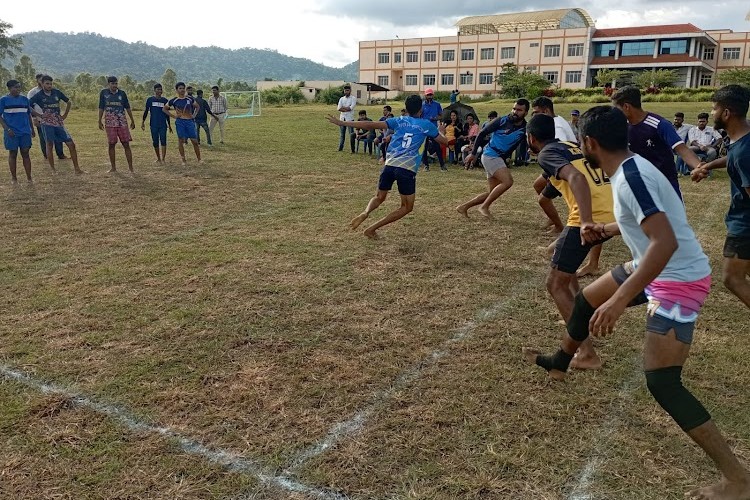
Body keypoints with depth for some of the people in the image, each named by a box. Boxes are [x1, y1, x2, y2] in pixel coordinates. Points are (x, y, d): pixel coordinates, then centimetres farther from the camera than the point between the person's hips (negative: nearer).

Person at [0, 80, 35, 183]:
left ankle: (29, 177, 6)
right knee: (13, 154, 4)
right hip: (12, 132, -3)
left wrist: (32, 129, 15)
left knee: (25, 153, 3)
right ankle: (13, 178, 12)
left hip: (25, 131, 3)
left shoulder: (25, 99, 9)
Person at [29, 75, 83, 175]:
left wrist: (65, 115, 11)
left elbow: (68, 102, 17)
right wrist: (39, 115, -5)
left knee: (71, 144, -2)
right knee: (49, 145, -2)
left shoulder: (57, 92, 6)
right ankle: (53, 169, 7)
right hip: (47, 123, -3)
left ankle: (77, 168, 4)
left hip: (59, 122, 3)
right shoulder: (39, 95, -1)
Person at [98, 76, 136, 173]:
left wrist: (132, 120, 11)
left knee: (126, 144, -4)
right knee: (111, 144, 2)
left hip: (122, 122, 0)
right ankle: (113, 167, 11)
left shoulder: (122, 93, 5)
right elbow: (101, 108, 10)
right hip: (110, 123, 0)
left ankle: (130, 167, 0)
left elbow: (127, 107, 11)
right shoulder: (104, 93, 5)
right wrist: (100, 121, 9)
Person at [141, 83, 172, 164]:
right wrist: (143, 122, 1)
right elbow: (146, 111, 8)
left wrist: (169, 125, 16)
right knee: (155, 142, 5)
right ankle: (158, 158, 18)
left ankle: (163, 159, -10)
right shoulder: (150, 99, 4)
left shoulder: (165, 100, 9)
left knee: (163, 141, -10)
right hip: (153, 125, 0)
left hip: (163, 125, 0)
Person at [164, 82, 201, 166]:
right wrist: (173, 116, 1)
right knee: (181, 141, 2)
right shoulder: (174, 100, 0)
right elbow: (165, 109, 9)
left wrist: (193, 115, 6)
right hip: (180, 122, -1)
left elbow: (197, 107, 20)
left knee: (195, 141, -1)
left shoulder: (190, 99, 5)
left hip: (190, 121, 1)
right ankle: (183, 160, 10)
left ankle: (199, 159, 8)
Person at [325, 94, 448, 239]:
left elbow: (371, 125, 7)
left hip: (390, 164, 3)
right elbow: (444, 141, 21)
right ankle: (372, 228, -1)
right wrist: (441, 131, 45)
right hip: (408, 169, -3)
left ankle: (365, 213, -12)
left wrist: (343, 123, 9)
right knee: (407, 207, 10)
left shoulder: (398, 121, 14)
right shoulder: (426, 125, 10)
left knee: (379, 197, 23)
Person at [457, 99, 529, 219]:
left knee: (492, 192, 7)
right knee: (507, 181, -23)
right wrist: (473, 153, -4)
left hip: (501, 159, 7)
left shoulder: (525, 129, 0)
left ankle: (463, 207, 14)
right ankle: (484, 206, -11)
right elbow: (482, 133, -4)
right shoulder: (502, 121, -10)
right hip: (490, 155, -7)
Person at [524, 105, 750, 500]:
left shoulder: (631, 177, -27)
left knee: (661, 382, -10)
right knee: (586, 299, 24)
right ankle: (560, 363, 50)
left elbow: (666, 243, -36)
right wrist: (605, 229, 27)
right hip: (660, 270, 10)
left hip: (678, 281, -10)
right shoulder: (630, 168, 4)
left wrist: (619, 300, -38)